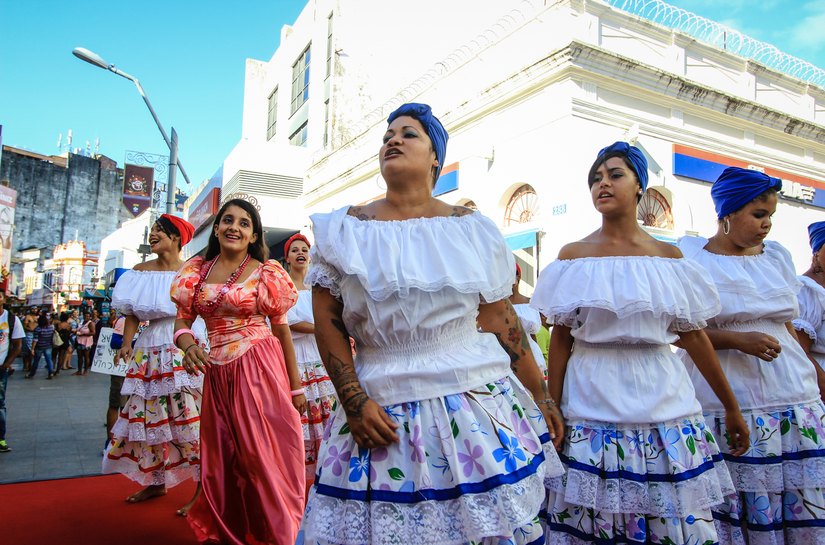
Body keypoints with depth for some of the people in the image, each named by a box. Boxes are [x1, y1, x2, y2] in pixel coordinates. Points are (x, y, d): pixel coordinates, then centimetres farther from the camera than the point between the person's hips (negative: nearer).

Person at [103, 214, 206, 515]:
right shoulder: (141, 271, 11)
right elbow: (132, 312, 8)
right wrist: (126, 343, -6)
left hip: (185, 346, -5)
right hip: (150, 349, 5)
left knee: (190, 416, -7)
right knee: (150, 415, 11)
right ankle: (156, 482, 26)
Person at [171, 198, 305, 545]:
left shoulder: (266, 273, 1)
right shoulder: (196, 271, 10)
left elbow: (281, 328, 2)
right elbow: (182, 322, 9)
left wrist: (296, 386, 2)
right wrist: (188, 343, -16)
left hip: (260, 368, -3)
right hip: (217, 372, 4)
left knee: (262, 455, -2)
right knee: (221, 460, 13)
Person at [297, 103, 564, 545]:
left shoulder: (472, 230, 3)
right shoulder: (346, 230, 3)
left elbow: (503, 323, 5)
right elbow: (328, 322, 0)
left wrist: (540, 397, 6)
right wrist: (354, 401, -8)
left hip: (477, 401, 1)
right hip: (383, 411, 0)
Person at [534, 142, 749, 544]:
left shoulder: (668, 255, 6)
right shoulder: (573, 255, 2)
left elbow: (693, 334, 9)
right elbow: (560, 338, 1)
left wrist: (731, 407, 11)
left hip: (661, 404, 2)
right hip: (593, 405, -1)